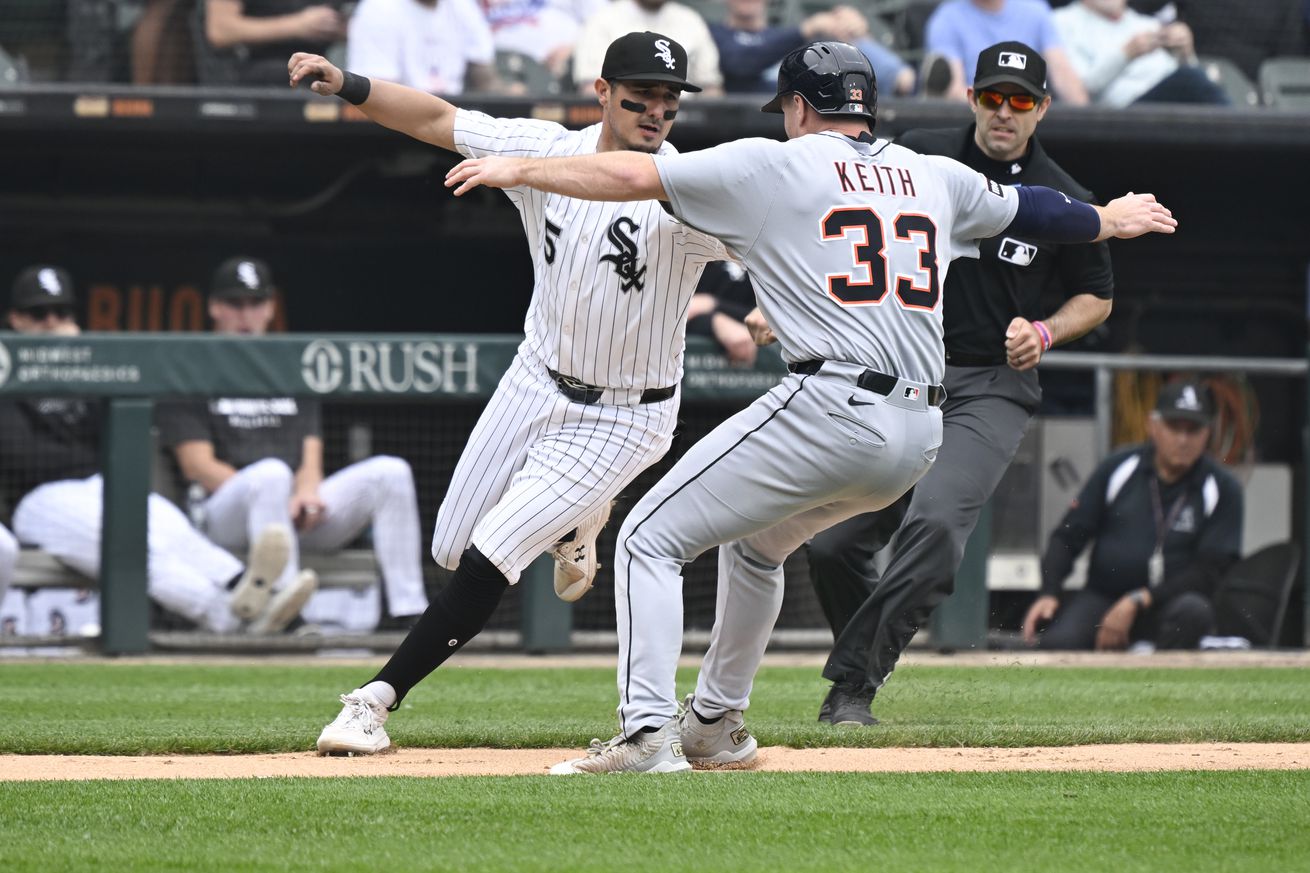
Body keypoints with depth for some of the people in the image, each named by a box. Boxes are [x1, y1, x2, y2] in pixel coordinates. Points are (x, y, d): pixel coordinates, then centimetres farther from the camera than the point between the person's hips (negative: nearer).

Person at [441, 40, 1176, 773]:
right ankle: (718, 722, 37)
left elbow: (634, 176, -2)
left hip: (828, 410, -7)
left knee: (650, 539, -2)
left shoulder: (773, 166, 1)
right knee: (755, 542, 32)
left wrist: (520, 170, 8)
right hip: (918, 438, 7)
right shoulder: (936, 178, 17)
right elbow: (1027, 209, 34)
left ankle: (647, 734, -17)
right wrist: (1111, 219, 54)